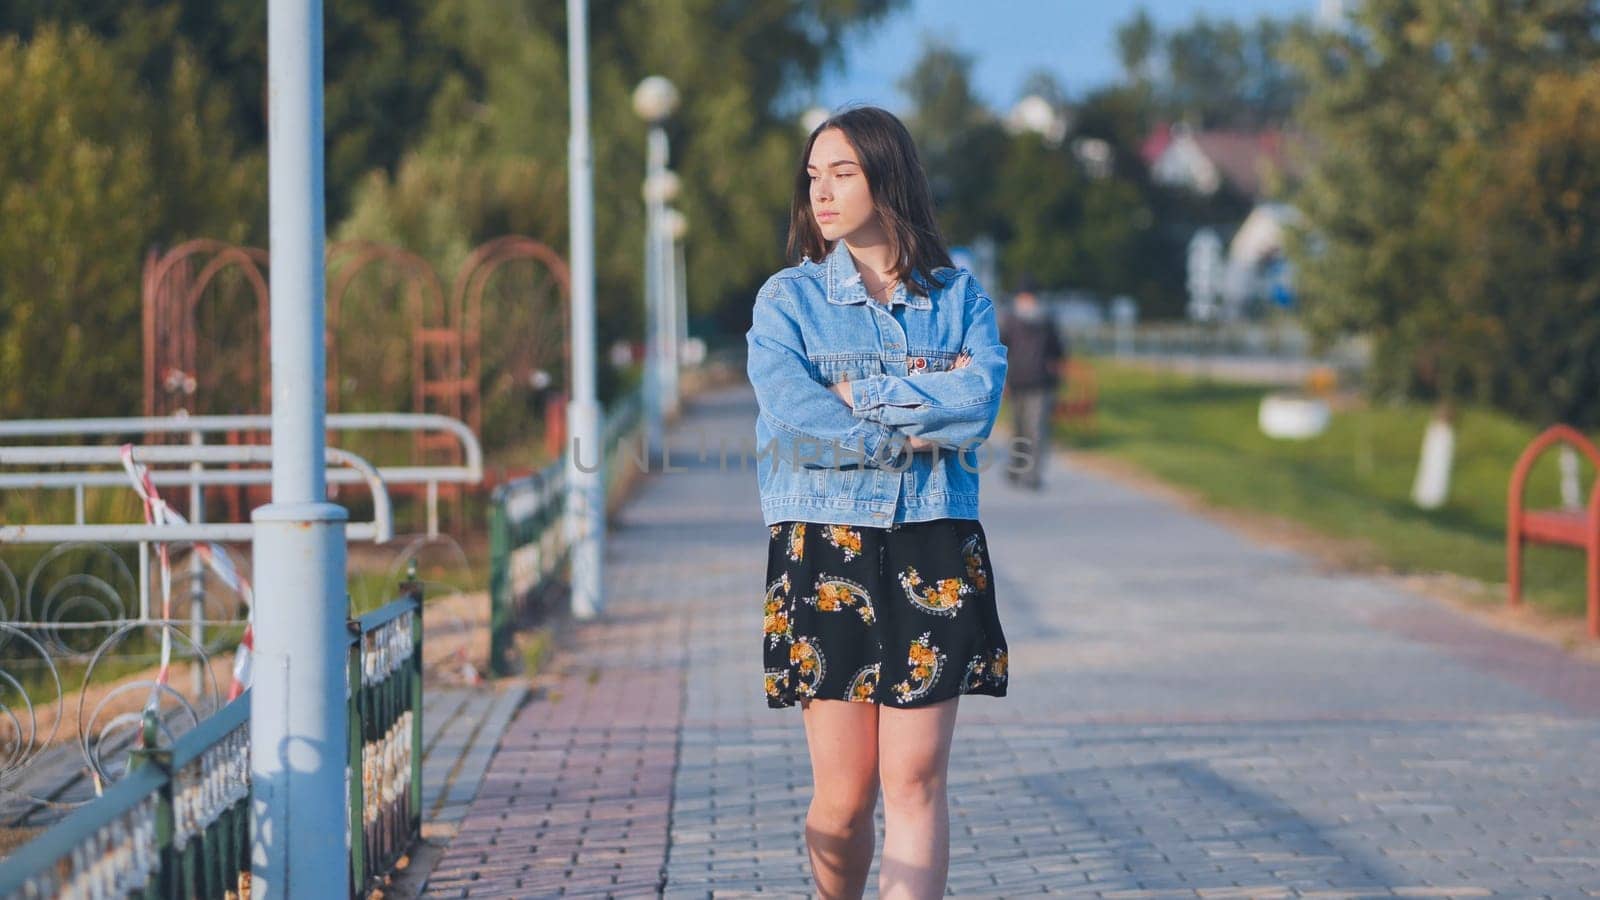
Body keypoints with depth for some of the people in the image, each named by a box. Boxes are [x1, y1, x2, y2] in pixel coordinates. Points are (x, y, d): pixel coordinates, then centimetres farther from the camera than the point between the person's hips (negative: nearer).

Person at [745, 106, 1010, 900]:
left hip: (932, 550, 1)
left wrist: (858, 397, -10)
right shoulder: (787, 299, 5)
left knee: (917, 781, -6)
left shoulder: (957, 295, 8)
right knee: (843, 795, 0)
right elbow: (794, 423, -10)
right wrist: (926, 423, -7)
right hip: (822, 549, -1)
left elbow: (981, 400, -10)